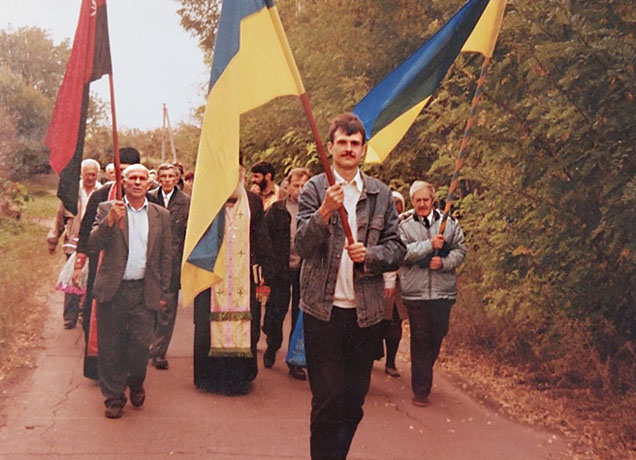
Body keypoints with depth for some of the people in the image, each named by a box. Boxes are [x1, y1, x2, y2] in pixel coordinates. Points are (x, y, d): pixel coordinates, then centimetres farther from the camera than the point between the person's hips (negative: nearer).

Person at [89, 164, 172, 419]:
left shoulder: (161, 215, 8)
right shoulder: (107, 209, 3)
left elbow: (166, 256, 10)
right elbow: (93, 244, -6)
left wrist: (163, 293, 7)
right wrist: (110, 220, -22)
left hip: (145, 292, 1)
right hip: (112, 290, -1)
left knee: (140, 345, 2)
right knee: (111, 347, 5)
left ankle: (136, 383, 31)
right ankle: (114, 397, 21)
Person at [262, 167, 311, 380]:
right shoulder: (276, 210, 2)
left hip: (304, 272, 0)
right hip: (280, 272, 0)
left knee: (300, 319, 5)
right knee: (274, 314, 4)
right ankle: (272, 347, 32)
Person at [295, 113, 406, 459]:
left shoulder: (381, 194, 8)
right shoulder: (314, 190, 0)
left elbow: (397, 248, 7)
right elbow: (301, 247, -9)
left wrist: (370, 255, -12)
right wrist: (324, 212, -25)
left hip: (366, 310, 3)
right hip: (323, 309, -3)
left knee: (355, 398, 11)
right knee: (327, 397, 2)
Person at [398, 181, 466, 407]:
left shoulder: (450, 224, 7)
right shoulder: (405, 226, 4)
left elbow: (460, 250, 4)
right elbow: (402, 252, -10)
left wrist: (444, 262, -14)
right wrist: (429, 245, -18)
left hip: (443, 292, 2)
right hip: (416, 292, -2)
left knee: (438, 336, 10)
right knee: (420, 340, 2)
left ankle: (424, 374, 35)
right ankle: (421, 390, 10)